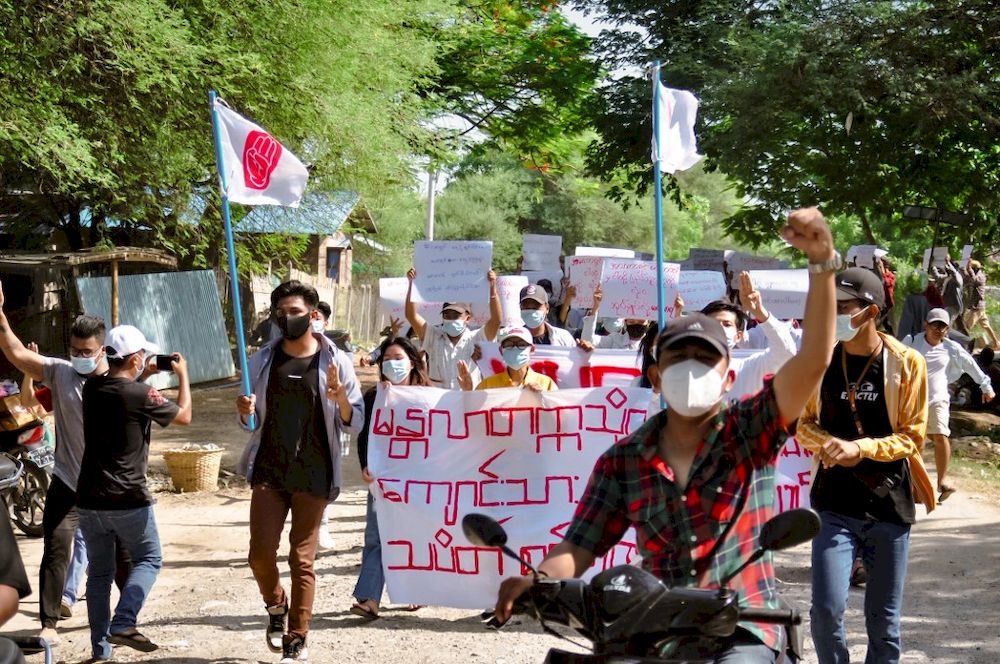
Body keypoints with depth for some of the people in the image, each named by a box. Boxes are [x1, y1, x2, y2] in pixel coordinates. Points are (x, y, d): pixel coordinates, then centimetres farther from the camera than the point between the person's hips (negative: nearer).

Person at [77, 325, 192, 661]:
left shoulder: (92, 388, 2)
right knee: (148, 560, 12)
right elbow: (184, 416, 1)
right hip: (129, 500, -5)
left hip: (90, 499, 5)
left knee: (99, 571, 13)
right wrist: (183, 374, 12)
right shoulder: (140, 395, -15)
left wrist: (142, 377, 24)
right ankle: (123, 623, -7)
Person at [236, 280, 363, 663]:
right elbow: (251, 422, 12)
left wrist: (340, 397, -23)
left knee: (302, 560, 3)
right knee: (260, 553, -3)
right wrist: (246, 413, -12)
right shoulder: (262, 361, 5)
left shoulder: (335, 362, -3)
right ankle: (276, 607, 27)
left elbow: (354, 424, -2)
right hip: (268, 473, 2)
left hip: (313, 477, -2)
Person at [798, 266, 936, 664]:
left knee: (884, 620, 9)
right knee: (827, 608, -12)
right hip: (834, 505, 1)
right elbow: (804, 422, 9)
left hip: (890, 505, 0)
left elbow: (912, 436, -5)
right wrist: (825, 443, -13)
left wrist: (859, 448, -20)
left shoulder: (906, 363, -6)